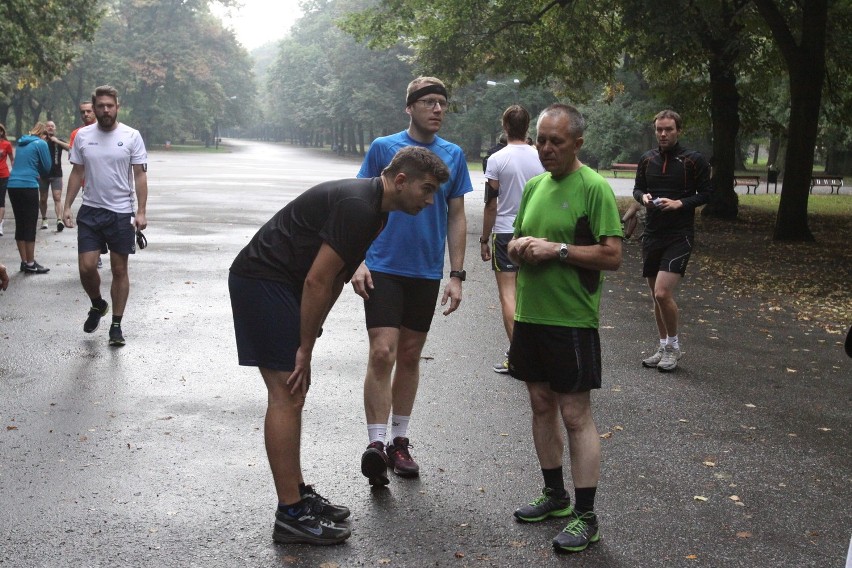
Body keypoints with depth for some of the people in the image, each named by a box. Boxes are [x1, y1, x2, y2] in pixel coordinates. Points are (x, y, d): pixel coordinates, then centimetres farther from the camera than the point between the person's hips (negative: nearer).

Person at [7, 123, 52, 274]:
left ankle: (24, 262, 15)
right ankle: (30, 264, 0)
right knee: (30, 225, -2)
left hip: (13, 185, 7)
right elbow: (47, 167, 2)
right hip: (28, 186, -7)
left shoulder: (22, 143, 18)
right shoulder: (41, 143, -2)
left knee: (20, 224, 11)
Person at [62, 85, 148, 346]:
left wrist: (141, 211, -12)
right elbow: (77, 173, 10)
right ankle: (97, 305, 26)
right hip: (90, 211, 2)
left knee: (119, 270, 5)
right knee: (86, 267, -5)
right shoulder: (82, 136, 3)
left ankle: (116, 325, 15)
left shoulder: (131, 136, -5)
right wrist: (67, 206, 3)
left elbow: (140, 175, -5)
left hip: (121, 213, -2)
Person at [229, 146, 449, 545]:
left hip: (279, 284, 10)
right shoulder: (356, 207, -21)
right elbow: (317, 281, -22)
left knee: (292, 395, 13)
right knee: (287, 394, -10)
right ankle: (291, 515, -5)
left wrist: (309, 335, 14)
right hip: (262, 282, -10)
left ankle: (297, 494, 22)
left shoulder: (374, 210, 11)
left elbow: (335, 278, 17)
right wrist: (305, 349, -14)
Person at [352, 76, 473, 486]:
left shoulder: (454, 155, 6)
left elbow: (456, 217, 9)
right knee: (382, 353, -13)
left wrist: (456, 275, 4)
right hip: (383, 267, -3)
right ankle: (376, 443, -7)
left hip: (427, 271, 3)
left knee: (410, 356, 11)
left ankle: (399, 441, 23)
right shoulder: (383, 148, -1)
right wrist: (357, 262, -9)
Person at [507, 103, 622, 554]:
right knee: (541, 405, 15)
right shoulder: (535, 185, 11)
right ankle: (554, 495, 30)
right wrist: (519, 245, -3)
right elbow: (514, 243, 19)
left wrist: (558, 250, -20)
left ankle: (585, 516, 6)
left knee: (575, 415, -3)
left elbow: (612, 256, -15)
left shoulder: (593, 187, -10)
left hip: (571, 319, -7)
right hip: (530, 314, 7)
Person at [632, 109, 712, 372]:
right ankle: (664, 347, 25)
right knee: (656, 295, 11)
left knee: (663, 293, -16)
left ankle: (673, 345, 4)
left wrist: (680, 203, -17)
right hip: (652, 235, 5)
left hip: (679, 236, -5)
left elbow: (706, 193, -2)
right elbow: (638, 188, 17)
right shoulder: (647, 159, 8)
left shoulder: (693, 160, -5)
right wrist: (643, 196, -5)